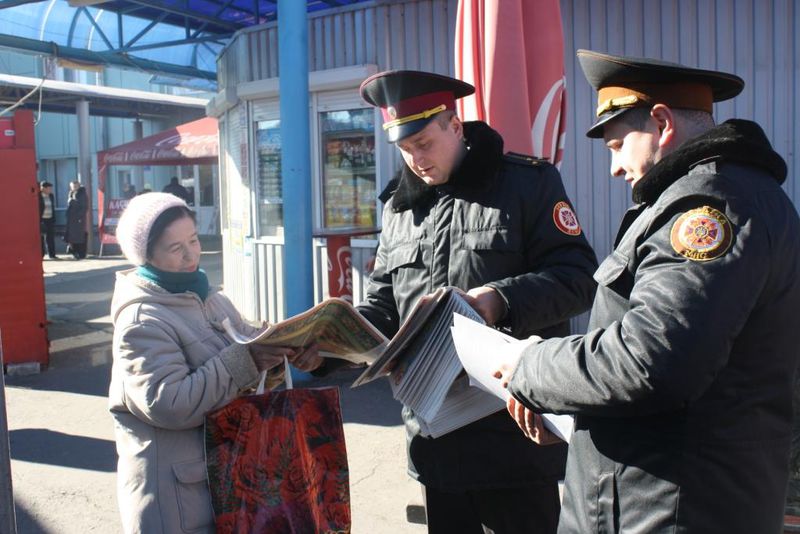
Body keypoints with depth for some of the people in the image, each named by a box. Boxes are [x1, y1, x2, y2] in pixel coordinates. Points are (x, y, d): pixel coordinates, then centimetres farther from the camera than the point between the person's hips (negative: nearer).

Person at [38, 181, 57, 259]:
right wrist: (38, 220, -14)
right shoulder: (38, 197, -8)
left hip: (50, 219, 5)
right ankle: (41, 255, 6)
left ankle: (52, 254, 9)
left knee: (50, 237, 5)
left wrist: (54, 220, 9)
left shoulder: (51, 196, 10)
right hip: (41, 220, -5)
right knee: (41, 237, 1)